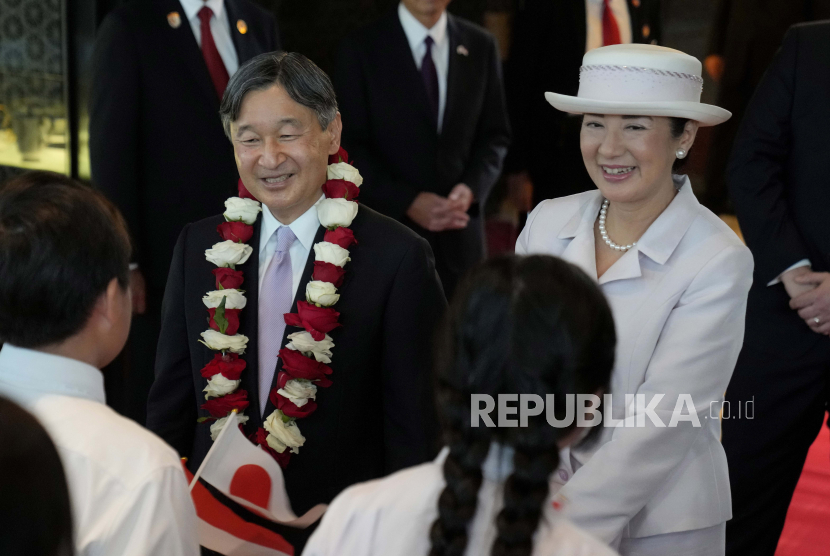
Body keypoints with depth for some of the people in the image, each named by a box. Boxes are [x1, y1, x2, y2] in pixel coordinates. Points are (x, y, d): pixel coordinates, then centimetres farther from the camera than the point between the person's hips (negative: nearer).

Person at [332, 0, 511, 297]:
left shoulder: (481, 46, 9)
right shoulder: (360, 48, -1)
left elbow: (495, 135, 12)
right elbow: (350, 145, -4)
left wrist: (472, 188, -8)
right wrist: (407, 202, -15)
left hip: (458, 233, 3)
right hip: (387, 231, -2)